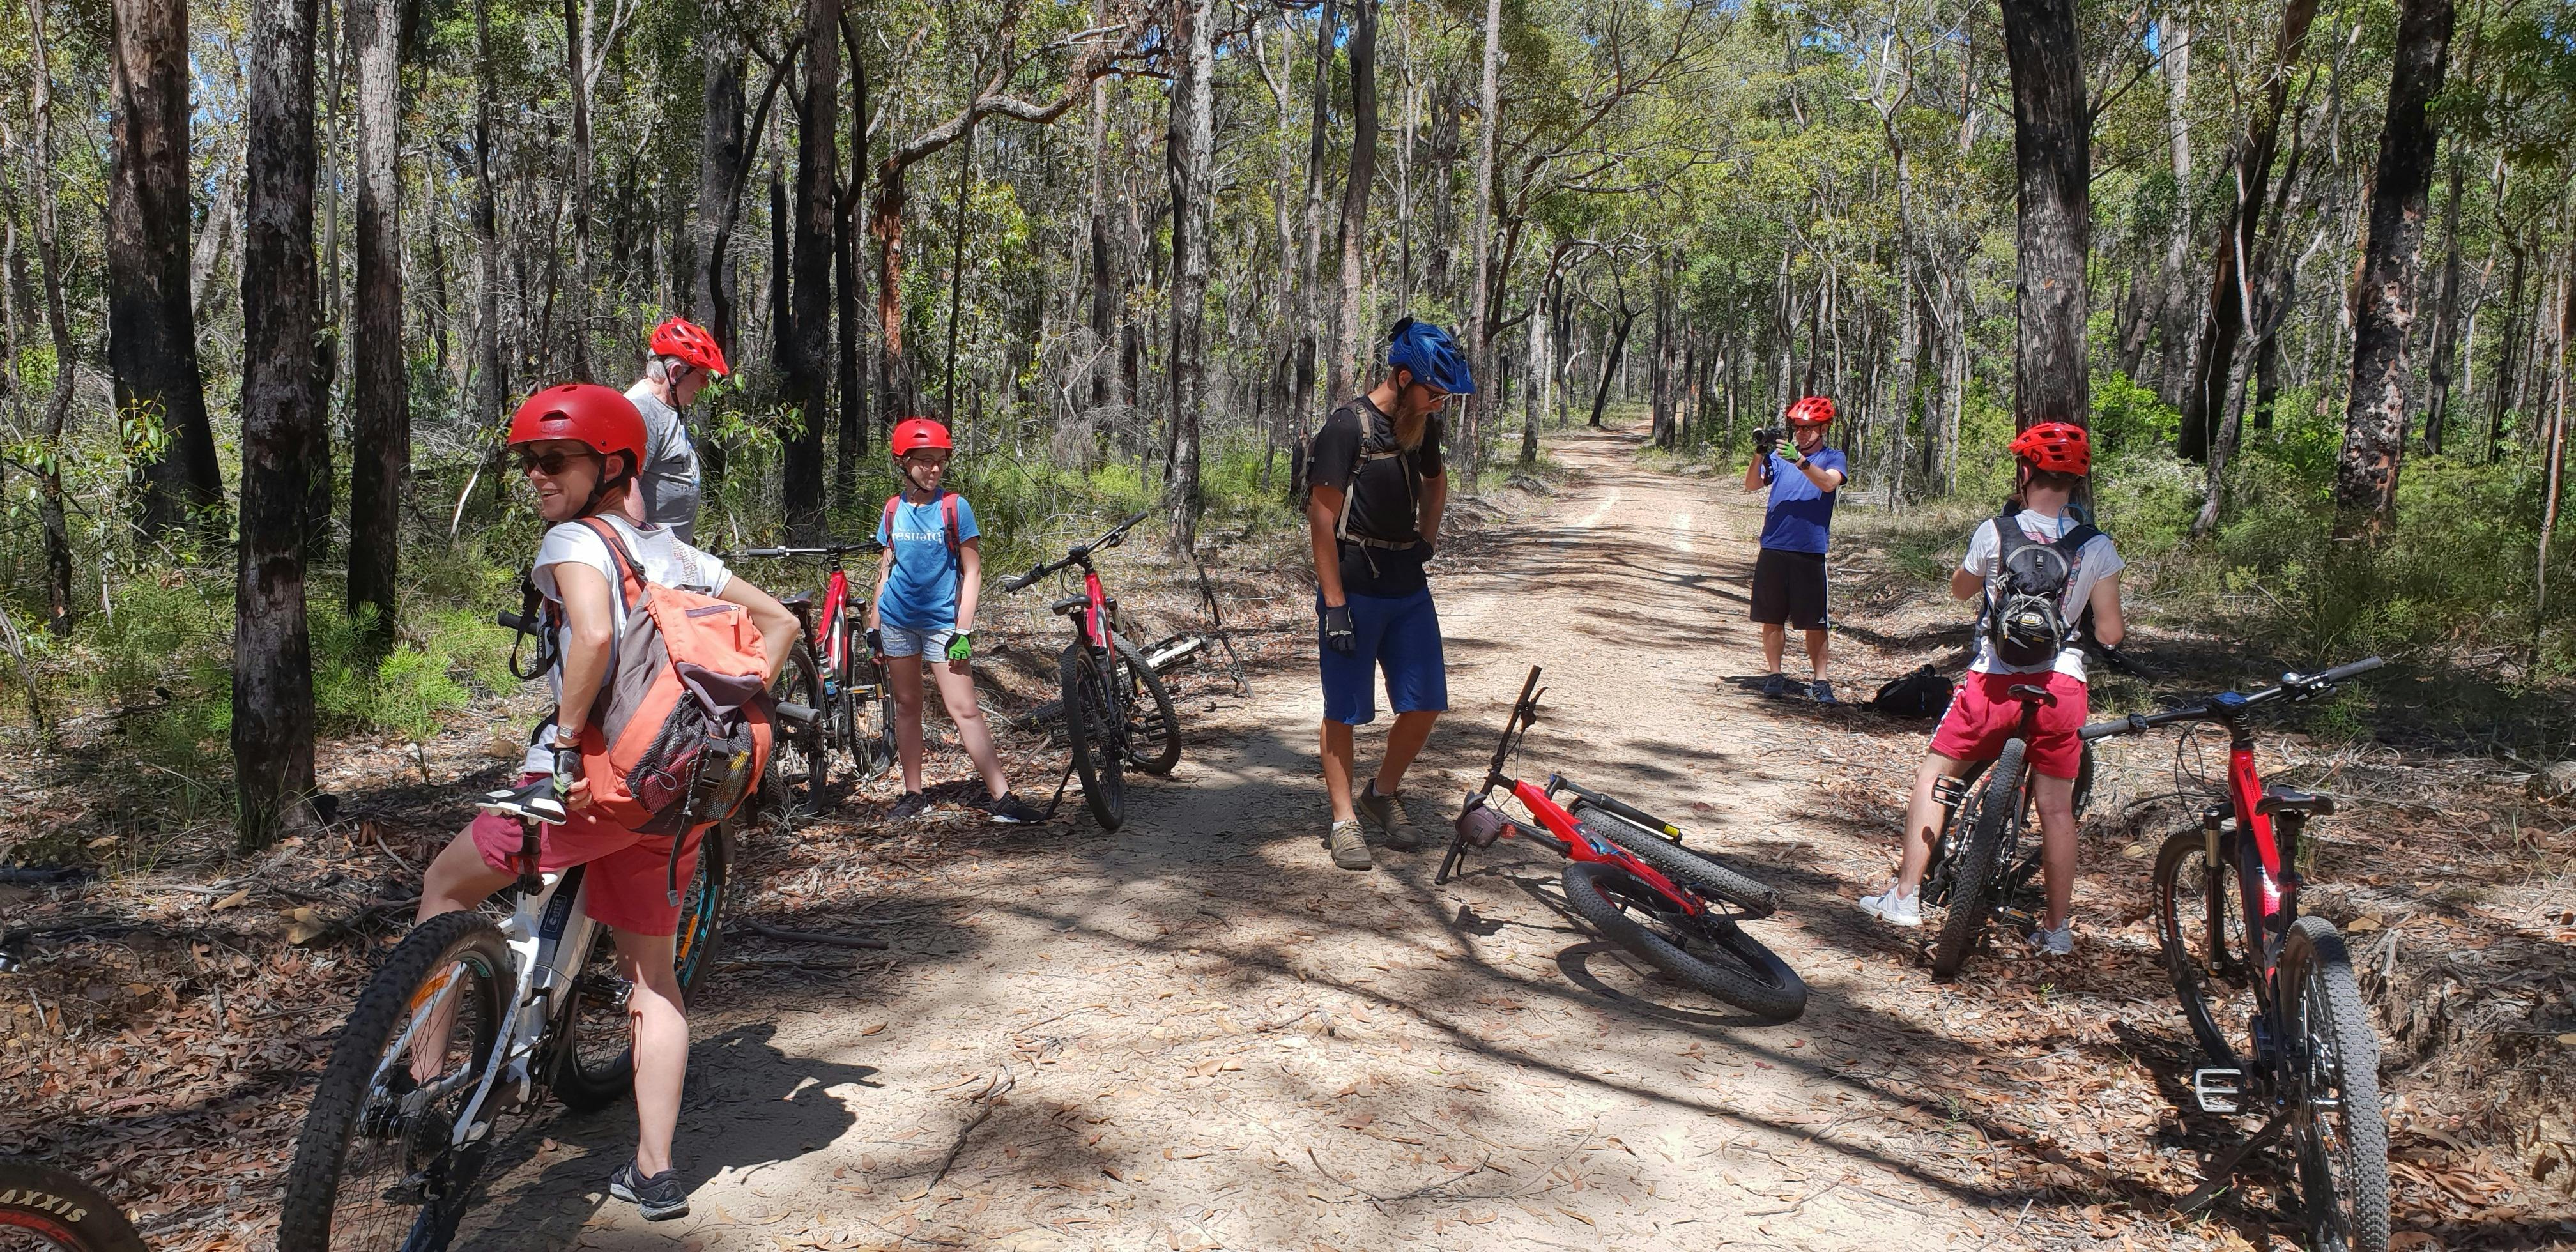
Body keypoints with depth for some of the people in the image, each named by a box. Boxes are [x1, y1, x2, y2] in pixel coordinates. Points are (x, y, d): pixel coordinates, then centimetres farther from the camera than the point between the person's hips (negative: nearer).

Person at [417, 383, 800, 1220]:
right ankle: (654, 1173, 15)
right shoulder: (676, 552, 16)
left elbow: (595, 631, -27)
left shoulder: (574, 540, -5)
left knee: (446, 888, 18)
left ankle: (424, 1080, 17)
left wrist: (565, 736, -17)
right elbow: (780, 622, 21)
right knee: (653, 972, 14)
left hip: (593, 777, -6)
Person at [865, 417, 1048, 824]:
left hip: (941, 620, -4)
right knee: (906, 705, 10)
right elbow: (885, 570, 13)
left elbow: (972, 572, -6)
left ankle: (1002, 798, -9)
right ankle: (913, 793, 21)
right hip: (896, 619, 4)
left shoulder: (955, 507, -6)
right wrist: (874, 623, 10)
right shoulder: (893, 509, 5)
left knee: (964, 709, -9)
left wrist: (963, 630, -12)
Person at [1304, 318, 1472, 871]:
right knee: (1344, 712, 1)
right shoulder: (1348, 427, -14)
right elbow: (1322, 519, -15)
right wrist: (1334, 606, -17)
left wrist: (1428, 538, 15)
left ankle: (1384, 794, 25)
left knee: (1425, 703, 5)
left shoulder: (1422, 425, 8)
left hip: (1409, 590, 7)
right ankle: (1344, 821, 12)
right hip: (1354, 591, -6)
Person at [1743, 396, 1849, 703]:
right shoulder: (1779, 454, 10)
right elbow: (1752, 485, -2)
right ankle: (1774, 675, 15)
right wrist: (1759, 454, -18)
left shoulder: (1833, 458, 5)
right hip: (1773, 549, 2)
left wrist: (1799, 460, -29)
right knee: (1772, 617, 6)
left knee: (1815, 622, 0)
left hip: (1810, 551, -2)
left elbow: (1829, 483, -16)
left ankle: (1820, 681, 6)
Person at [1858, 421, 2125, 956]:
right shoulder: (2097, 547, -2)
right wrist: (2121, 623, 22)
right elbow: (2110, 634, -2)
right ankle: (2058, 927, 18)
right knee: (2057, 807, 10)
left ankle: (1904, 896, 10)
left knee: (1933, 776, 12)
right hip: (2061, 686, 2)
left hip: (1994, 681, -1)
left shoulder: (1993, 532, -5)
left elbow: (1960, 587, 15)